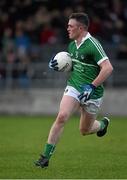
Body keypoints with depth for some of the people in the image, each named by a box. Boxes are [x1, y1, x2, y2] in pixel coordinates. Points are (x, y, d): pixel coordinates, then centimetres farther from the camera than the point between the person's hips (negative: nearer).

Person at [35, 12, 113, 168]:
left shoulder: (92, 45, -18)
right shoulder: (72, 45, 7)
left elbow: (108, 68, -25)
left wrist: (92, 86, -27)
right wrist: (58, 66, 2)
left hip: (92, 93, -5)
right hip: (73, 87, 5)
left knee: (85, 130, 11)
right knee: (61, 117, -18)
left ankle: (103, 124, 46)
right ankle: (46, 156, -15)